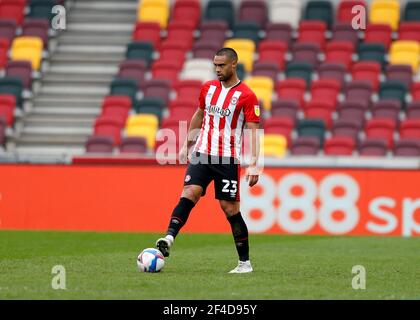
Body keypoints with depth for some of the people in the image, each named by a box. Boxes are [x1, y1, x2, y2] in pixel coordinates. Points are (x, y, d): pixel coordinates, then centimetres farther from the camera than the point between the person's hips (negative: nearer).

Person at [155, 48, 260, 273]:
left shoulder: (247, 96, -5)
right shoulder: (208, 88, 11)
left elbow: (253, 132, -7)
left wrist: (254, 165, -13)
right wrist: (187, 145, 25)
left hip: (228, 159, -4)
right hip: (202, 153, 4)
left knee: (230, 208, -1)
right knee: (189, 193, -18)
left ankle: (245, 262, 9)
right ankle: (169, 238, -32)